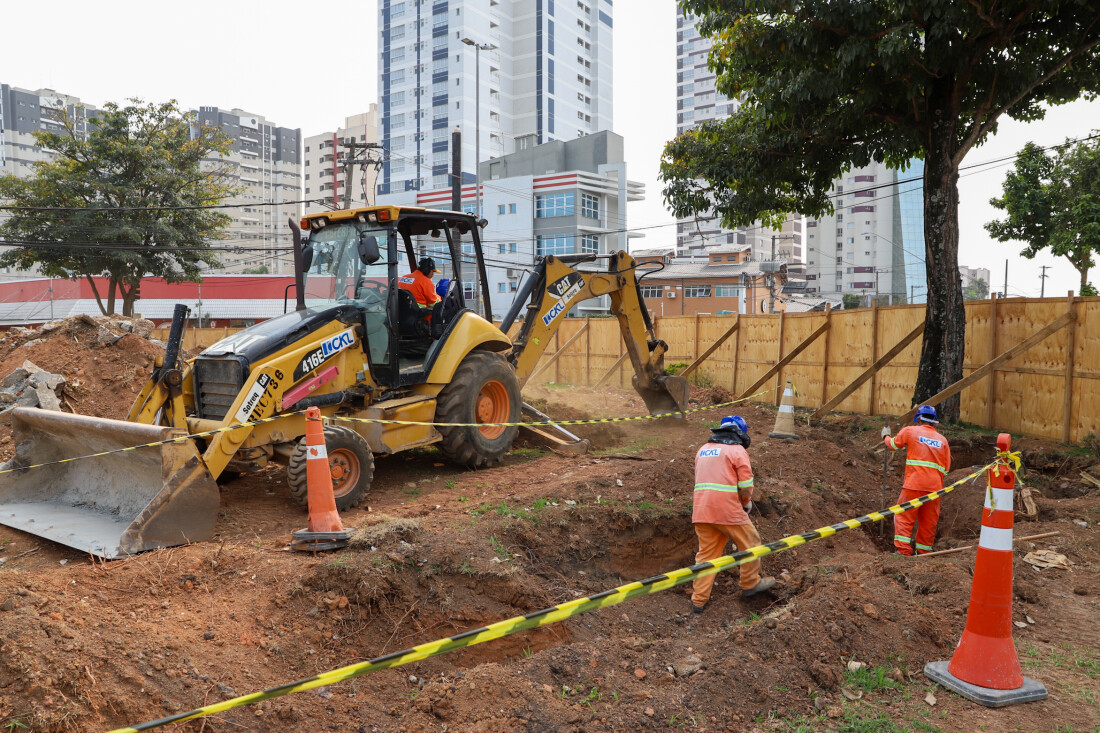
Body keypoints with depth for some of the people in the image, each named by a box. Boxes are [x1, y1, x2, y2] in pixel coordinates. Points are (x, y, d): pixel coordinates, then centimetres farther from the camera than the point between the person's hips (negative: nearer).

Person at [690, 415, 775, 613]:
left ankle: (699, 600, 12)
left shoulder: (703, 450, 17)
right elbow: (745, 487, -9)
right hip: (728, 511, -6)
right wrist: (747, 504, 10)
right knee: (750, 544, 17)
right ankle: (750, 583, 30)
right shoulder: (738, 451, -4)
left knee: (706, 553, 13)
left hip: (701, 512, 6)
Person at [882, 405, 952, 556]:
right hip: (935, 487, 4)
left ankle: (903, 551, -7)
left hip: (914, 485, -4)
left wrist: (886, 436, 36)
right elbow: (946, 468, 13)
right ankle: (924, 553, 17)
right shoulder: (942, 440, 11)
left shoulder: (910, 431, 1)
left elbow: (893, 444, 16)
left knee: (903, 517, 1)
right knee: (928, 521, 11)